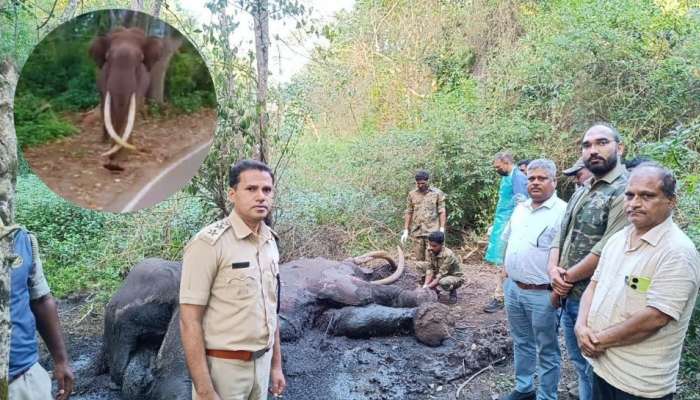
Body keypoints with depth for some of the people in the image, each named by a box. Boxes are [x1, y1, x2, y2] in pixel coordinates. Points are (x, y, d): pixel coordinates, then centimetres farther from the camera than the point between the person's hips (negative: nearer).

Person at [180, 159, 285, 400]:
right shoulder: (209, 243, -18)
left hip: (260, 364, 7)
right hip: (221, 366, -6)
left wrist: (276, 364, 14)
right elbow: (189, 321, -18)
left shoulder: (270, 243, 4)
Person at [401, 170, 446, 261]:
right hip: (417, 232, 3)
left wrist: (442, 230, -7)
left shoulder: (437, 193, 2)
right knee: (418, 259, 6)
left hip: (432, 231, -3)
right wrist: (405, 231, 6)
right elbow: (408, 213, 10)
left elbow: (442, 212, 0)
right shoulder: (412, 194, 9)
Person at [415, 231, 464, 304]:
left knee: (443, 282, -42)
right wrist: (425, 285, -29)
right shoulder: (432, 252, -12)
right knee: (419, 265, -7)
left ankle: (453, 292, -4)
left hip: (455, 277, -7)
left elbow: (440, 275, -34)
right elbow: (430, 269, -16)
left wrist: (428, 287, -37)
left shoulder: (448, 255, -31)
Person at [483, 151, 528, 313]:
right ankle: (504, 293, 17)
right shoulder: (506, 177, 16)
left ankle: (499, 297, -1)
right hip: (501, 224, 9)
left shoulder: (518, 177, -12)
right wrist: (495, 224, 21)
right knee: (503, 262, 10)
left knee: (504, 262, -6)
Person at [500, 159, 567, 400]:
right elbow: (508, 240, 21)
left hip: (542, 294, -7)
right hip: (513, 288, 7)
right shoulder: (520, 208, 10)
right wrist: (507, 270, 12)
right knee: (522, 343, 22)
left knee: (547, 351, 9)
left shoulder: (563, 211, -14)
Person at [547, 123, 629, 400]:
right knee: (579, 364, 21)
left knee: (595, 370, 8)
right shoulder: (581, 191, 13)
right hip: (568, 296, 8)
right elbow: (561, 234, 11)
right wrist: (553, 270, -8)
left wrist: (566, 278, -13)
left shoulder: (625, 190, -16)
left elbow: (607, 250, -23)